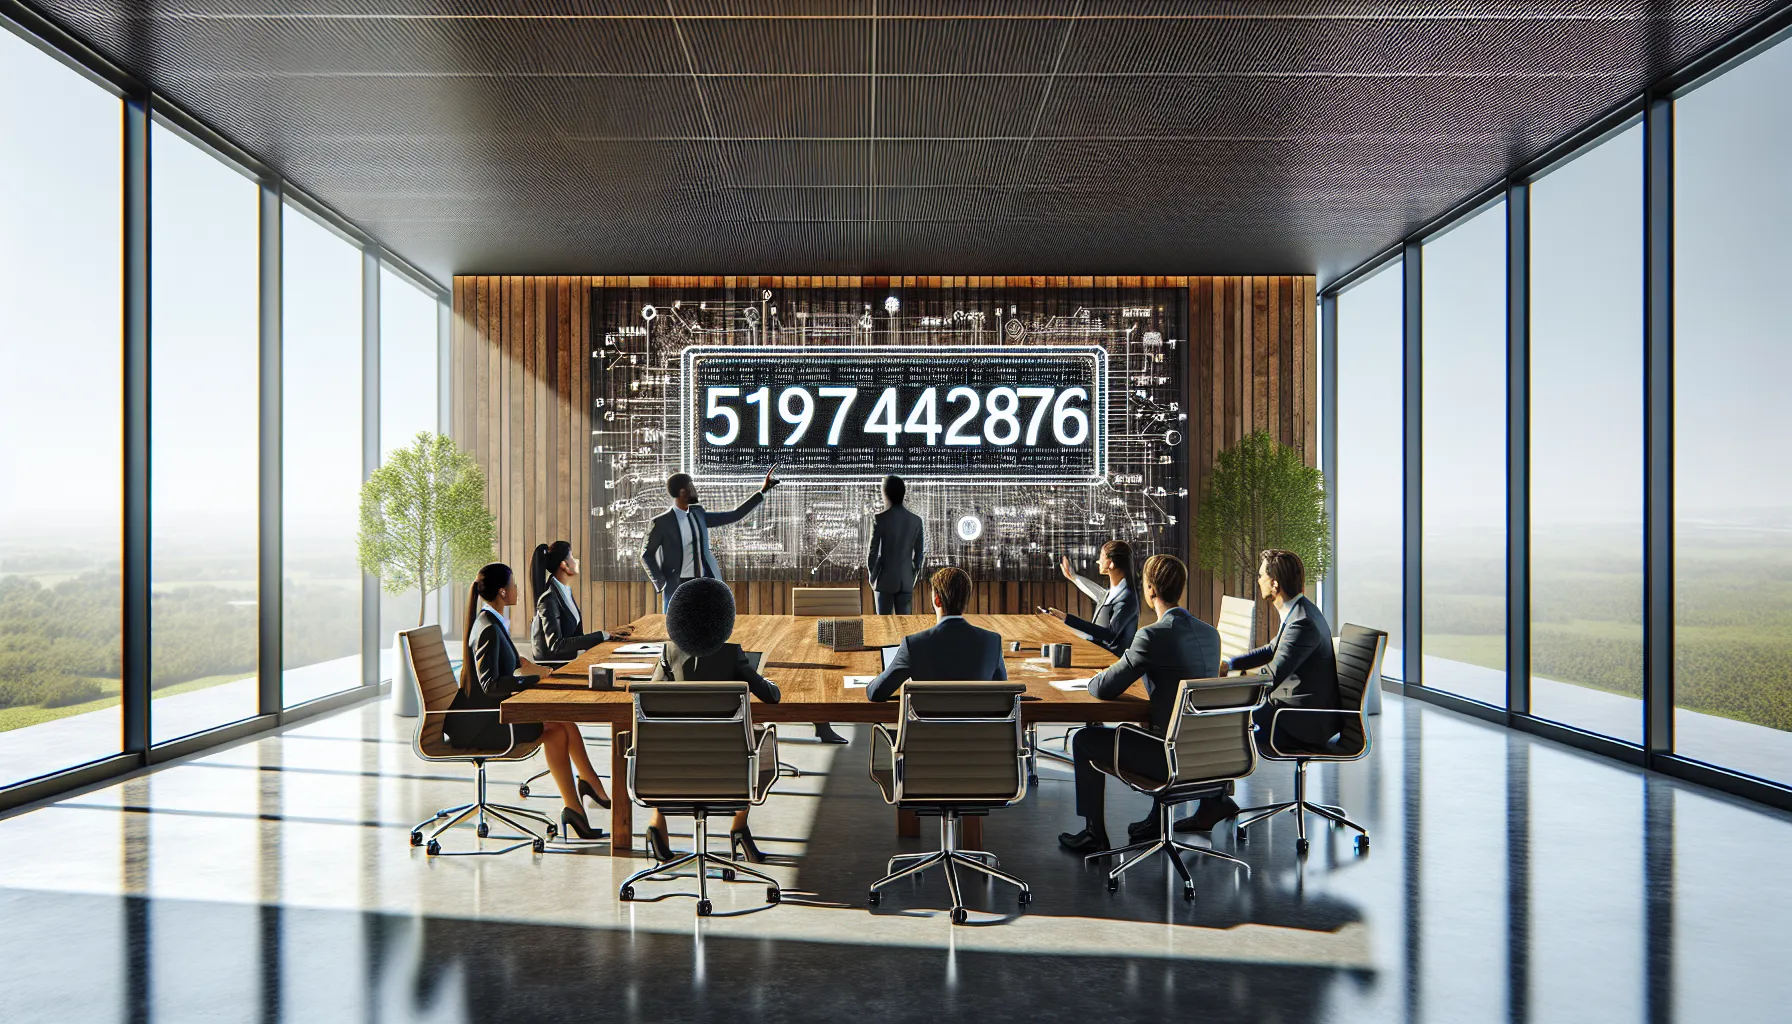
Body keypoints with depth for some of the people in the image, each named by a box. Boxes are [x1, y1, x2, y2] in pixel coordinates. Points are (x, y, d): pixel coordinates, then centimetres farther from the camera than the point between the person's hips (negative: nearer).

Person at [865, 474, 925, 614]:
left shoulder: (879, 518, -9)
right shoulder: (916, 520, 2)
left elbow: (873, 551, -7)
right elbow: (919, 552, 6)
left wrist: (871, 576, 6)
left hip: (885, 579, -3)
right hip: (906, 580, 3)